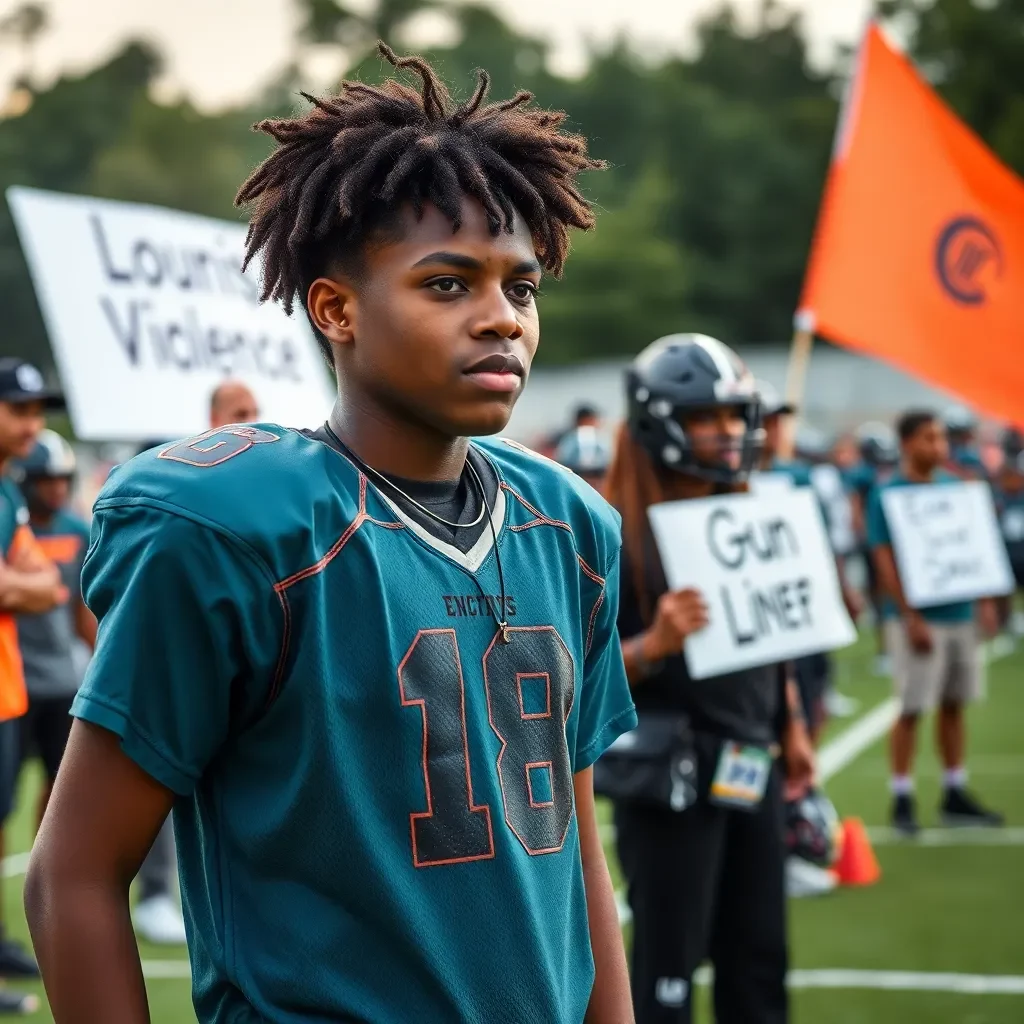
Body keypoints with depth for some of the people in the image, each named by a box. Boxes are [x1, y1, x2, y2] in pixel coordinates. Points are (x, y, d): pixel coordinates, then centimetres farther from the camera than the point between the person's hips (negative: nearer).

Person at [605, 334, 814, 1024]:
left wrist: (792, 729, 17)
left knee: (759, 957, 13)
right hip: (671, 773, -7)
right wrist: (653, 644, -31)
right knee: (667, 966, 0)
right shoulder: (618, 534, -13)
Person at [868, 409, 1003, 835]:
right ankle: (901, 800, 5)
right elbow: (885, 561, -12)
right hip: (919, 618, -6)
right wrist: (910, 617, -17)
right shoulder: (888, 495, -8)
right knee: (912, 709, -3)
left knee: (954, 704, 11)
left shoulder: (953, 487, 10)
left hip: (960, 613, 6)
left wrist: (985, 600, 9)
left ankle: (955, 793, 21)